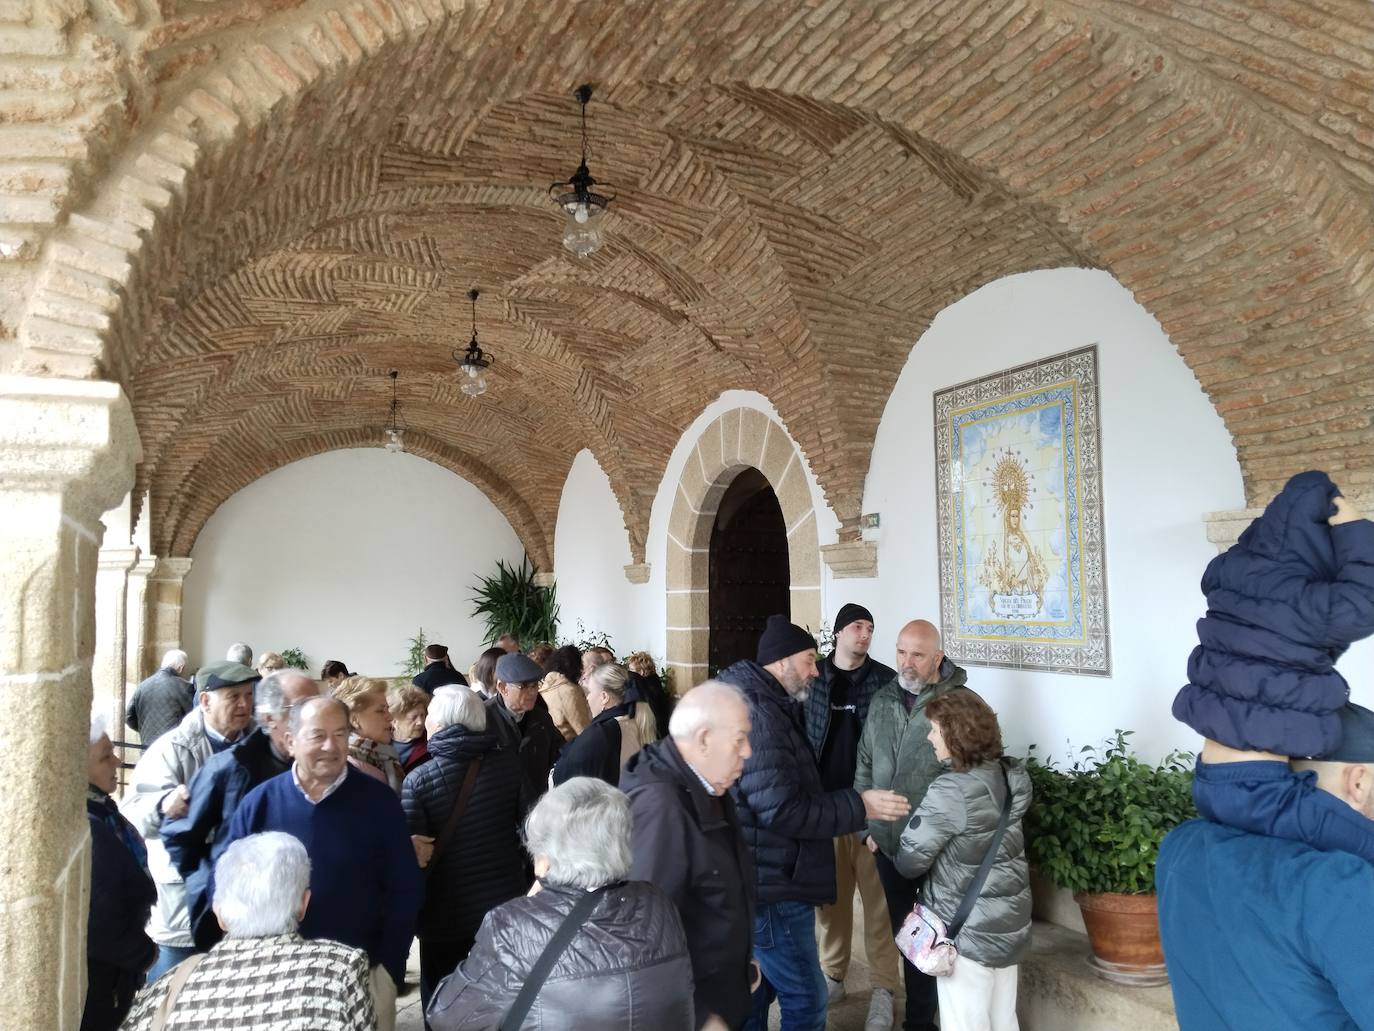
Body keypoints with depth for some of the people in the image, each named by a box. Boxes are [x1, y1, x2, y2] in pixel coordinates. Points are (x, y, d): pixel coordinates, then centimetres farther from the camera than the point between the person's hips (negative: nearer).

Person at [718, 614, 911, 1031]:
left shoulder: (761, 705, 13)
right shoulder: (759, 713, -22)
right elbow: (780, 809, -27)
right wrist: (859, 806, -19)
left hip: (757, 881, 11)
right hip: (772, 886, -11)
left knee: (755, 989, 20)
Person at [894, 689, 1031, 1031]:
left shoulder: (951, 790, -23)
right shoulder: (1009, 777, -2)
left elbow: (910, 861, -18)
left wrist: (885, 844, 4)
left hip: (968, 931, -7)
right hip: (1010, 924, 7)